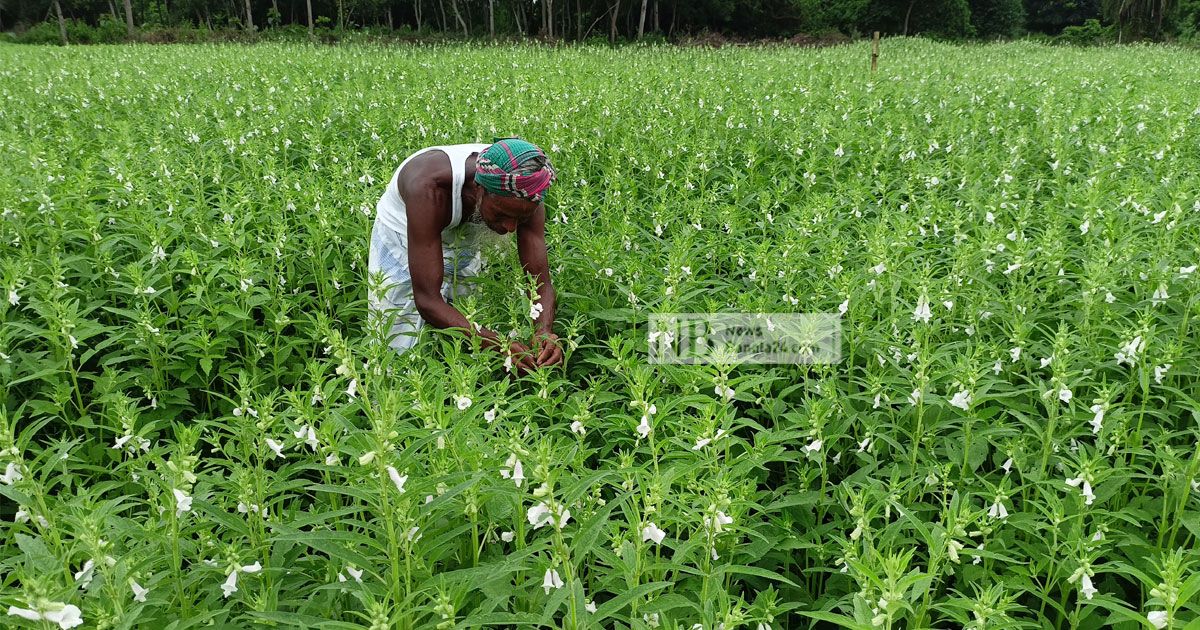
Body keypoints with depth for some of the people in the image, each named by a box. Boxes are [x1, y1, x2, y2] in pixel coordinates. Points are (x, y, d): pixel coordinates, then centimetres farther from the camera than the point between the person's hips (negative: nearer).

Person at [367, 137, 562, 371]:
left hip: (464, 246, 4)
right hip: (403, 243, -3)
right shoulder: (430, 187, -41)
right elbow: (427, 300, -42)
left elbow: (540, 281, -22)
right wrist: (499, 344, -52)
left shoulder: (524, 197, -27)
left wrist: (545, 332, -44)